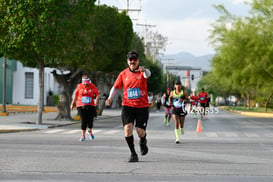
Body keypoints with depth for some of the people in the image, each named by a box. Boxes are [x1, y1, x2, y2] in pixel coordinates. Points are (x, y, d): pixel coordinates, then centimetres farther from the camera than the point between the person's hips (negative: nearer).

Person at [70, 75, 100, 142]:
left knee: (90, 120, -2)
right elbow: (76, 95, 12)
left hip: (91, 106, 0)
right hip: (81, 106, 0)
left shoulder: (93, 86, -2)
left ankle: (90, 131, 30)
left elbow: (97, 94, 1)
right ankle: (83, 136, 4)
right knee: (83, 121, -6)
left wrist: (96, 100, -20)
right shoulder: (79, 86, 2)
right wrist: (72, 104, 17)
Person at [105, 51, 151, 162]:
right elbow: (116, 87, 10)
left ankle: (143, 142, 36)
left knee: (140, 131, -2)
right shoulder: (123, 74, 4)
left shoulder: (142, 72, -5)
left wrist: (144, 70, -54)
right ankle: (133, 153, -3)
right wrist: (110, 98, -8)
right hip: (127, 106, 2)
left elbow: (148, 75, -29)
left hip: (142, 106, -1)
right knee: (128, 128, -16)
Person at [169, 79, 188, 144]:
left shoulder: (183, 92, -4)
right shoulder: (172, 92, 1)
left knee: (181, 123, 11)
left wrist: (183, 100, -22)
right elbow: (170, 97, 21)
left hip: (182, 109, 0)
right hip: (175, 109, 0)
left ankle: (181, 129, 51)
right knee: (176, 123, -13)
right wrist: (170, 102, 3)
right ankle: (177, 138, -13)